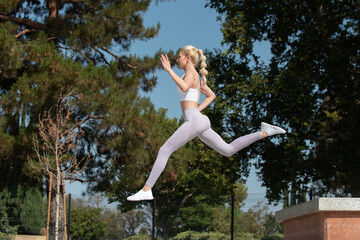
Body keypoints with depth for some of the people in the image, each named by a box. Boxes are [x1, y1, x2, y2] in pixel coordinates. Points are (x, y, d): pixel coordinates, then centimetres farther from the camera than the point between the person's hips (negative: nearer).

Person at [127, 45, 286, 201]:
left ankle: (146, 190, -13)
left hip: (193, 121, -10)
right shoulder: (196, 77, 23)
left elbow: (184, 88, -27)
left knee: (164, 151, -10)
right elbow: (211, 95, 33)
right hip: (199, 120, 10)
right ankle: (265, 133, 6)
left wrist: (169, 70, -20)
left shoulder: (191, 71, -5)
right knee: (228, 150, 10)